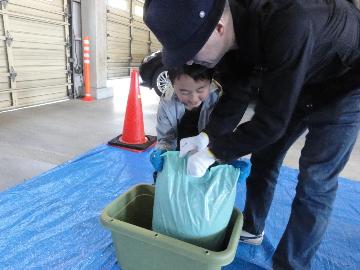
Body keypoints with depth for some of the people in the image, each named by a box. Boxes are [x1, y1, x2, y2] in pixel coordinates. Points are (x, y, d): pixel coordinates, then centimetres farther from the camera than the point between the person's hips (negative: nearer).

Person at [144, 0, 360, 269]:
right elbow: (235, 96, -8)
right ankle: (251, 228, 28)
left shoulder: (287, 23, -41)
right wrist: (207, 136, -19)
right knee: (263, 155, 7)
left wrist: (213, 152, -27)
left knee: (315, 178, -11)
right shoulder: (227, 38, -18)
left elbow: (272, 120, -36)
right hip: (295, 85, 7)